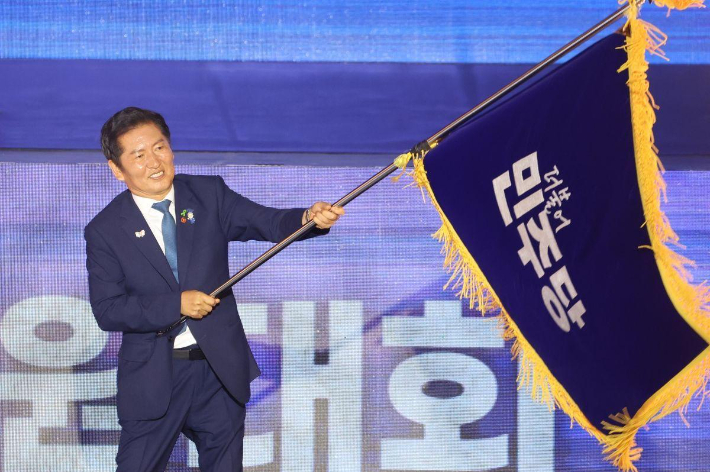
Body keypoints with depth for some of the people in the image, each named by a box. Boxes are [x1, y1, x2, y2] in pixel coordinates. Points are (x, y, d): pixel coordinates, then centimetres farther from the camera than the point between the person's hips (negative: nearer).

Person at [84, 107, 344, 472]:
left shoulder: (209, 195, -1)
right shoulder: (106, 230, -7)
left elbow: (268, 222, -13)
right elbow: (107, 311, -13)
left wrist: (309, 218, -34)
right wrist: (176, 304, -23)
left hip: (221, 371, 2)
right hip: (152, 382, -2)